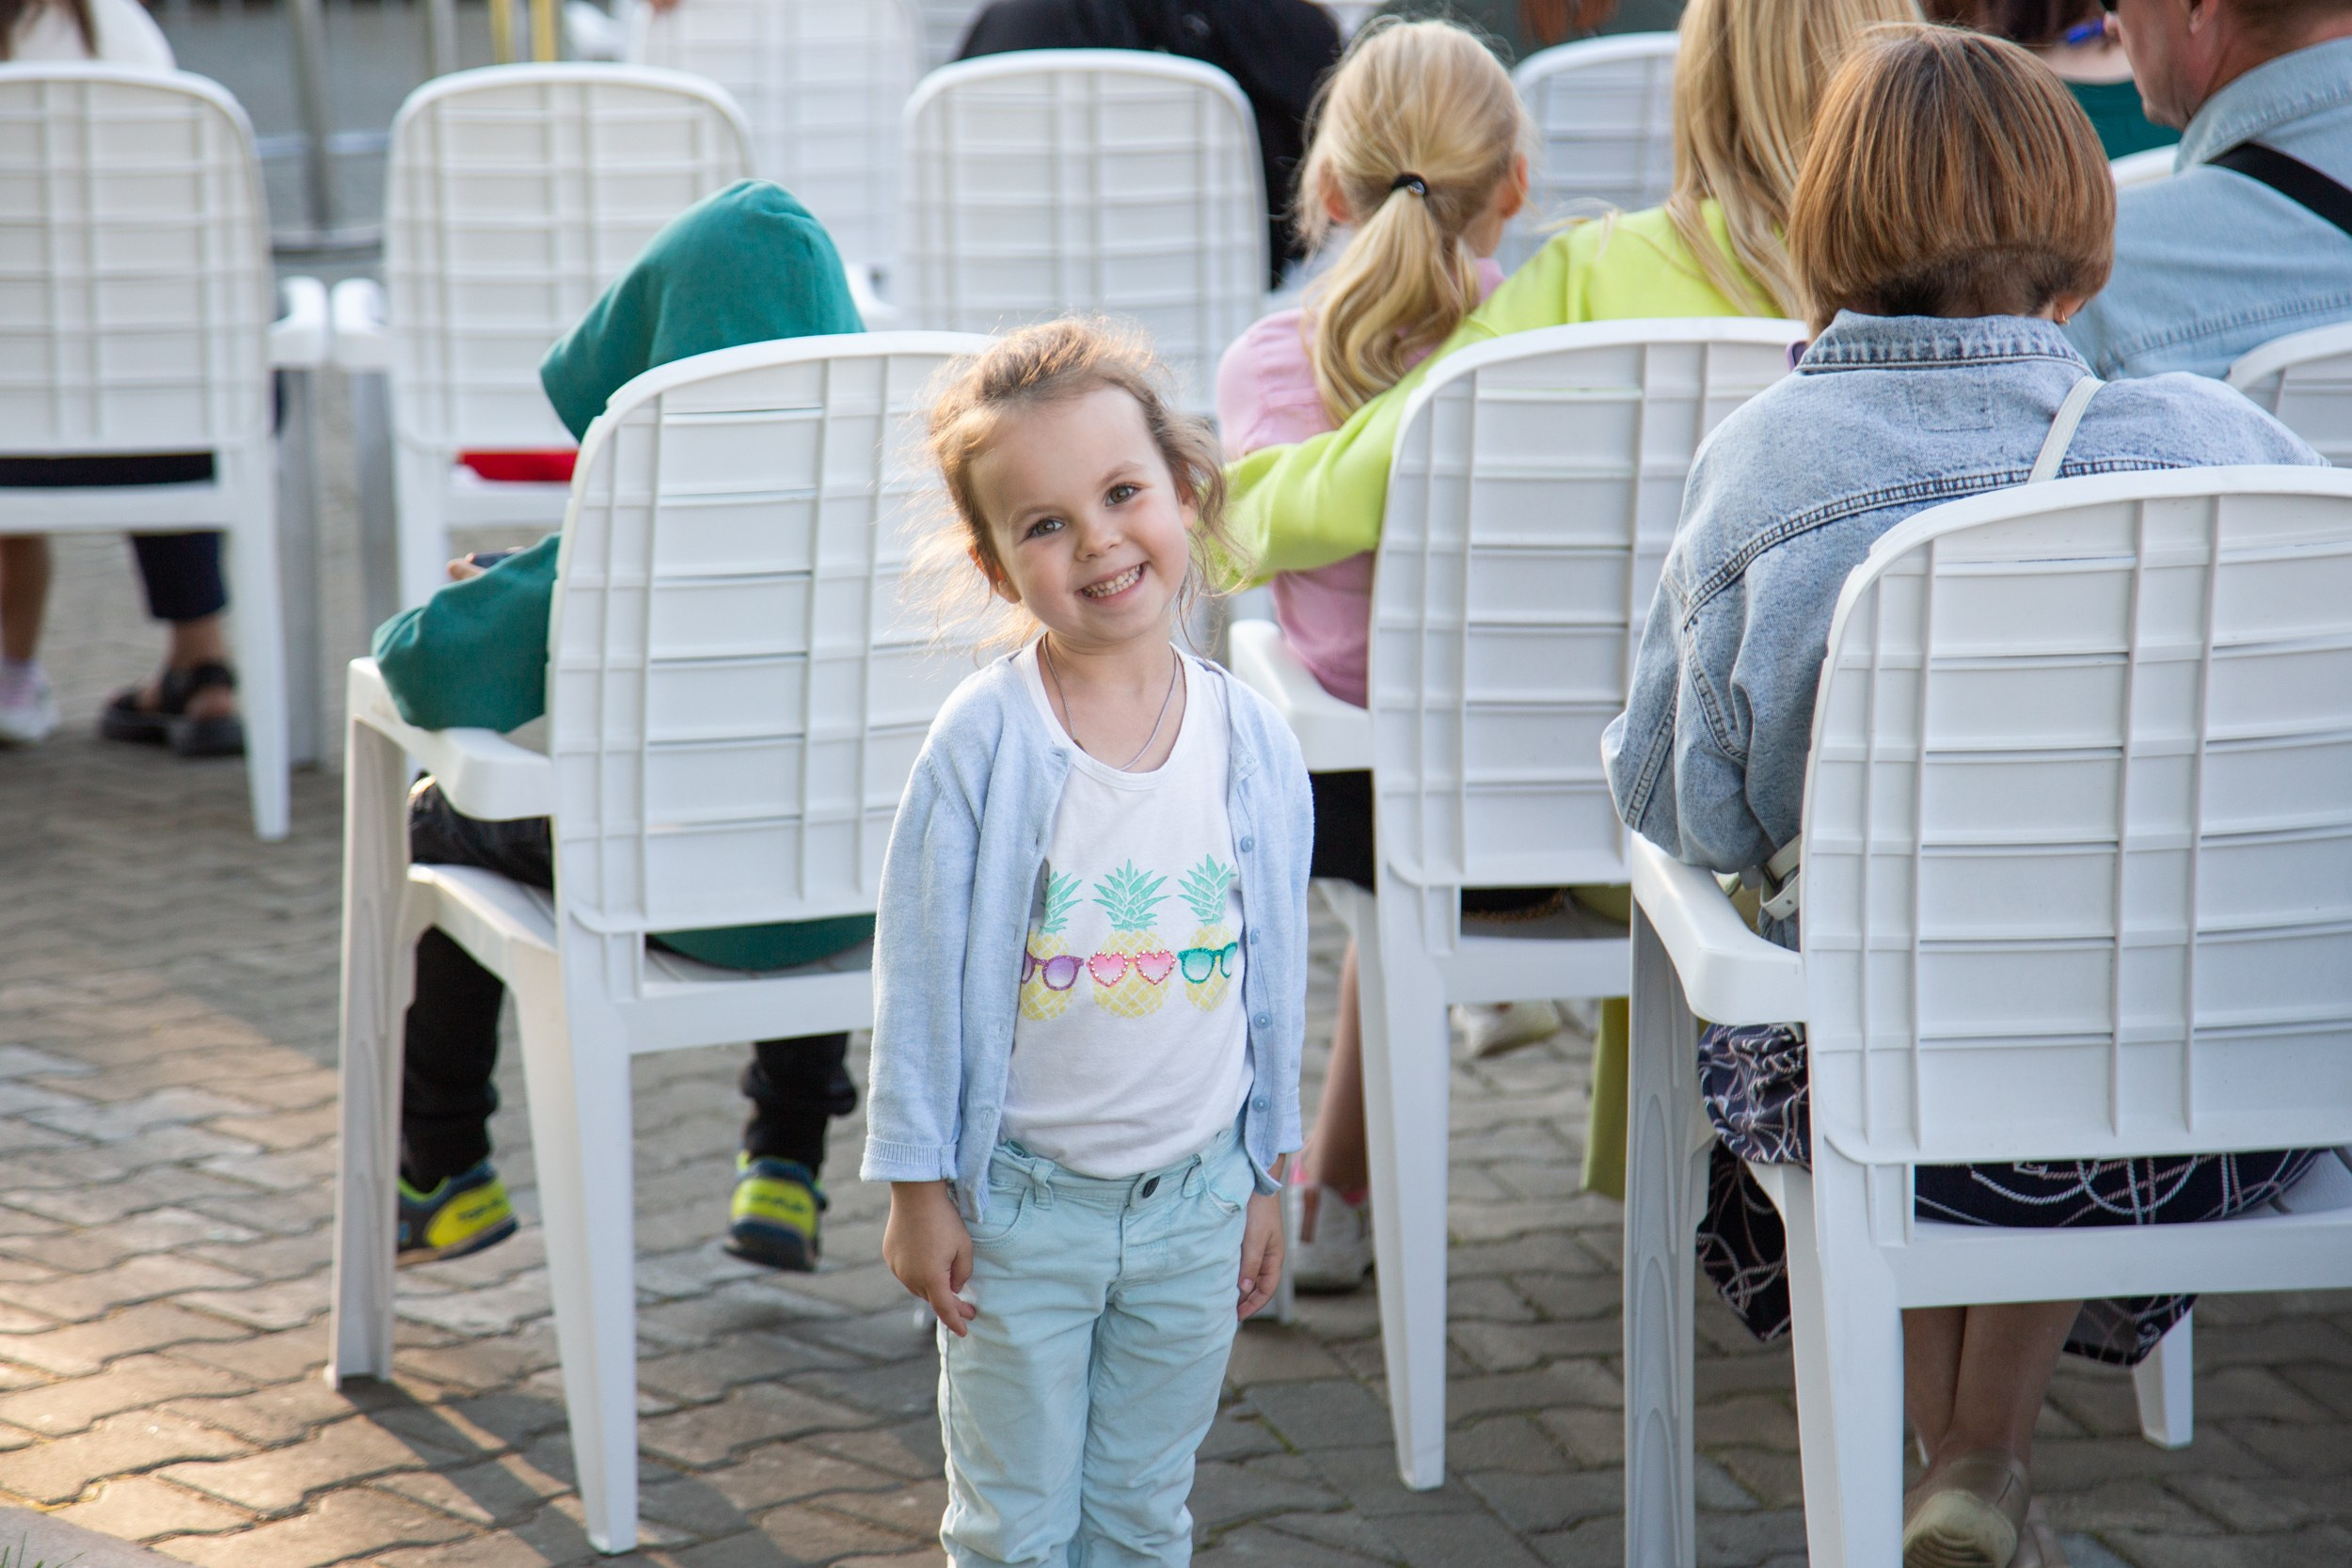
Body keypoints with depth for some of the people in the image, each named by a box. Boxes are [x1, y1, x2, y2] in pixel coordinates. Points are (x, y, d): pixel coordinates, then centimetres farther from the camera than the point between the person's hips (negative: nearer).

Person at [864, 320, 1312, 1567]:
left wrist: (1266, 1178, 10)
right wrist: (918, 1186, -6)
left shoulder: (1251, 740, -4)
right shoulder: (984, 739, -14)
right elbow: (920, 969, -8)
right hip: (1020, 1200, -3)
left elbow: (1274, 969, 6)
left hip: (1194, 1199, 3)